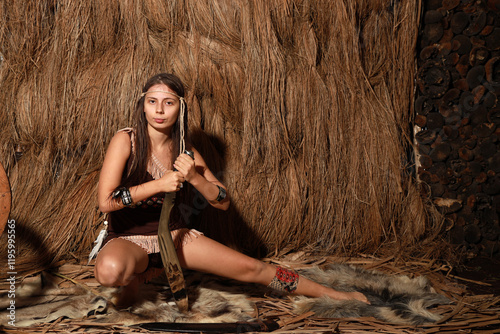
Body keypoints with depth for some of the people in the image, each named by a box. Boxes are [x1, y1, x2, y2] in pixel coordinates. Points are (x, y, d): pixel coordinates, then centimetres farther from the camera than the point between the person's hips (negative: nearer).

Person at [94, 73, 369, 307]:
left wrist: (194, 178, -20)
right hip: (127, 238, -3)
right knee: (110, 270, -43)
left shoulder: (184, 150, -1)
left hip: (173, 235, 4)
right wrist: (159, 184, -23)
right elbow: (105, 202, -22)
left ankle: (333, 295, 11)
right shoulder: (126, 140, -14)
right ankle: (140, 274, -6)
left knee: (251, 268, -4)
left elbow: (223, 202, -2)